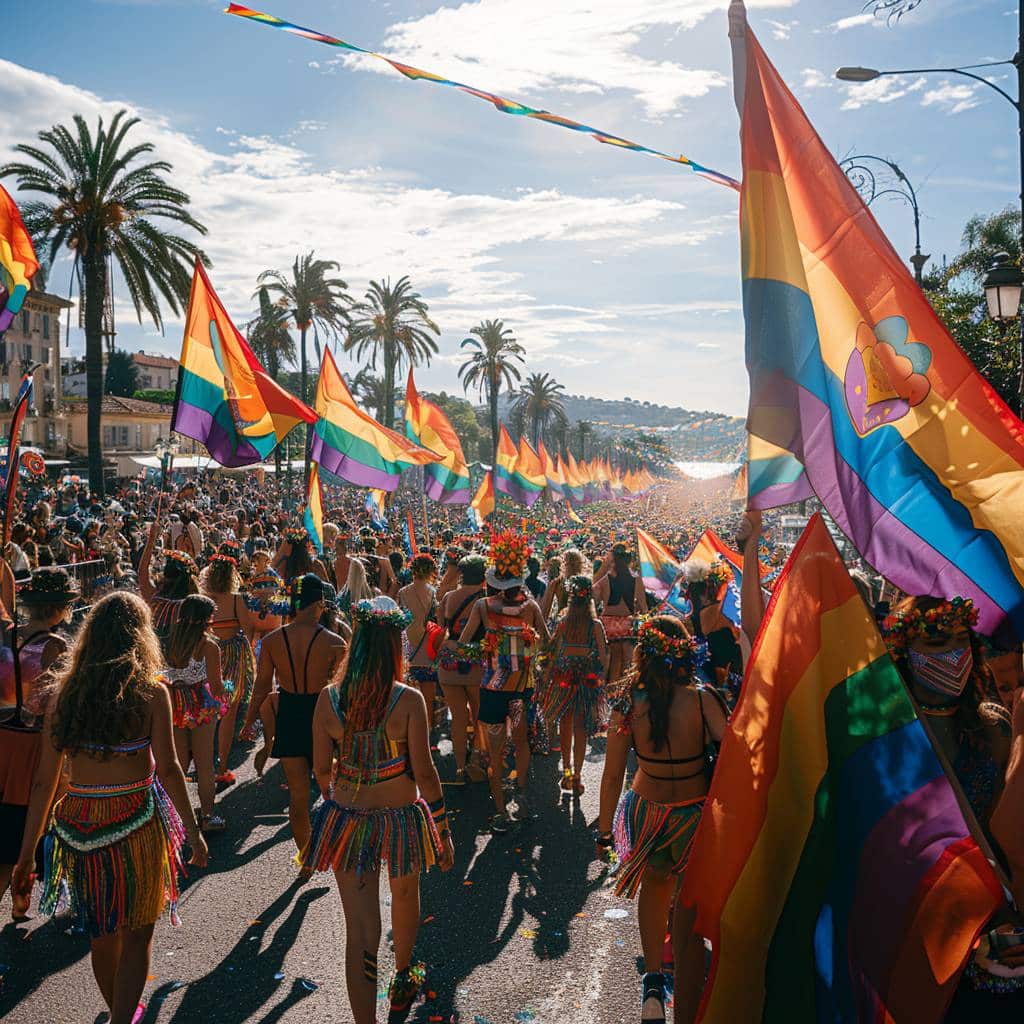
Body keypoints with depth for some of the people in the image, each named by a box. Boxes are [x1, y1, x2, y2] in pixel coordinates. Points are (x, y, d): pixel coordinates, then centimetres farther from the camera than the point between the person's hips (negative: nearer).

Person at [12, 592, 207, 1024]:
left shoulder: (64, 693, -1)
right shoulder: (150, 693, -10)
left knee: (102, 933, 22)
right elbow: (167, 769, -12)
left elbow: (44, 779, 0)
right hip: (136, 819, -4)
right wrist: (193, 831, -4)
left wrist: (28, 850, 7)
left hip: (79, 824, 4)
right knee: (136, 933, 13)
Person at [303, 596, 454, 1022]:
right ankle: (403, 980, 53)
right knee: (404, 899, 28)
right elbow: (424, 772, -14)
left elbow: (321, 768, -1)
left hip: (346, 820, 1)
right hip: (401, 817, 0)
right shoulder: (408, 700, -17)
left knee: (360, 929, 7)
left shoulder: (328, 698, -9)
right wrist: (443, 830, -3)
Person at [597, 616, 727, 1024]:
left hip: (646, 813, 2)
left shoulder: (628, 704, -14)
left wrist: (604, 831, 5)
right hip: (694, 816, -2)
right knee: (690, 915, 15)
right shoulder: (702, 700, -19)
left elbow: (612, 777, -7)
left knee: (655, 883, 30)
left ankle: (653, 981, 24)